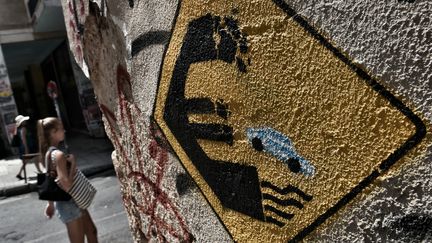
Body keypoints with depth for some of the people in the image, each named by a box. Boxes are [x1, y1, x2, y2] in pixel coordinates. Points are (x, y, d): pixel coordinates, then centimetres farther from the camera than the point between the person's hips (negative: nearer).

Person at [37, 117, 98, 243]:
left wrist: (51, 203, 20)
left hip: (73, 201, 9)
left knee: (91, 231, 23)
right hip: (69, 204, -9)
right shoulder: (59, 155, -25)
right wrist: (73, 163, -22)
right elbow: (67, 185, -31)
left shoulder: (49, 152, 4)